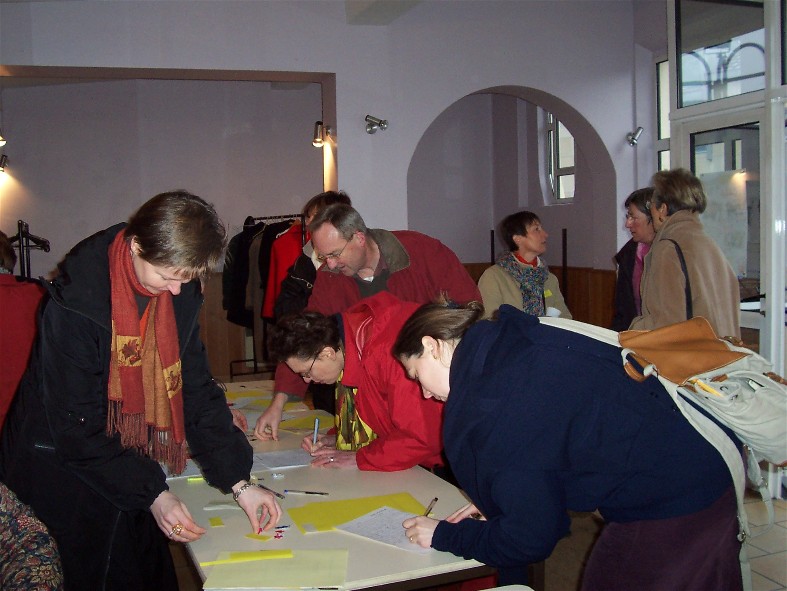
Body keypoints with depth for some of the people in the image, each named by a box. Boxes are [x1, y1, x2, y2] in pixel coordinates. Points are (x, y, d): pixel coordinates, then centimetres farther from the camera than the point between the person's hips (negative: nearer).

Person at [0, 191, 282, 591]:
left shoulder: (181, 293, -8)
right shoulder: (75, 301, -26)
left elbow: (195, 389, -5)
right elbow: (76, 424, -22)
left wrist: (238, 482, -11)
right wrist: (152, 493, -23)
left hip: (130, 459, 5)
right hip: (61, 464, -5)